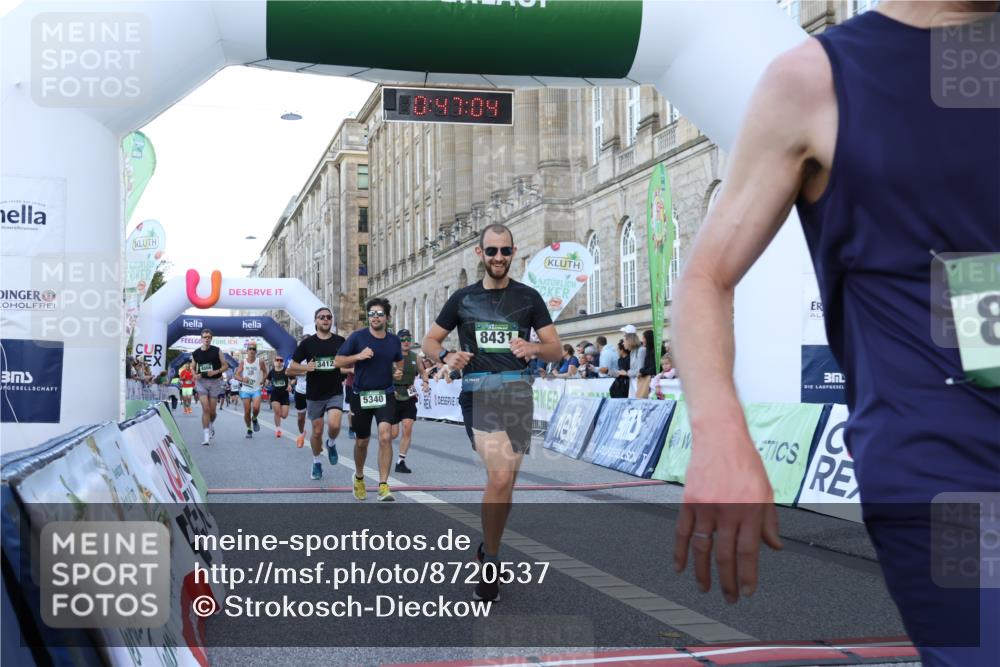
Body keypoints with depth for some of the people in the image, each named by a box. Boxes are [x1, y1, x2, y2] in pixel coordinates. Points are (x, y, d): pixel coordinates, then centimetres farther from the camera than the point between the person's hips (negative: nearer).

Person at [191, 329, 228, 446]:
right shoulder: (195, 354, 4)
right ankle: (205, 436, -9)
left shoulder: (217, 351, -2)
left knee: (212, 411, 4)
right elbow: (193, 368, 17)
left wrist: (216, 372, -17)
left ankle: (211, 424, 39)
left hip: (214, 382, 0)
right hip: (201, 382, 0)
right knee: (205, 409, -12)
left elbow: (226, 366, 0)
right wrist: (195, 375, -5)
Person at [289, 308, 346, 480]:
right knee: (317, 431, 7)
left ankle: (331, 444, 14)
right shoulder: (307, 343, -1)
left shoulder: (340, 341, 1)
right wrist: (306, 367, -17)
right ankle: (317, 463, 30)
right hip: (314, 394, 0)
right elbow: (291, 368, 2)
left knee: (334, 425, -21)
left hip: (335, 392, 0)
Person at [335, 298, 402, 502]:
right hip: (361, 395, -1)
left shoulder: (394, 340, 4)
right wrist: (358, 356, -19)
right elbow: (339, 361, -3)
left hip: (385, 395, 1)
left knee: (385, 437, -19)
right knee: (362, 441, 13)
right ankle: (359, 477, 40)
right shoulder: (357, 337, -5)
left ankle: (383, 486, -14)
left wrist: (398, 373, -1)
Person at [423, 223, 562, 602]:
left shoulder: (528, 297, 10)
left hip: (518, 391, 2)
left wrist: (534, 348, -15)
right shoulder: (463, 298, 11)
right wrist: (446, 355, -9)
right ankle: (490, 561, -4)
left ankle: (489, 549, 26)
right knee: (501, 476, -20)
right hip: (478, 392, -2)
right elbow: (429, 342, 15)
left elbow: (556, 351, 8)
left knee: (505, 480, 4)